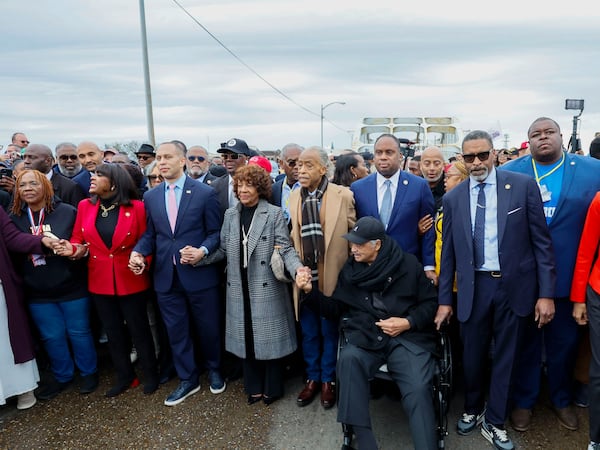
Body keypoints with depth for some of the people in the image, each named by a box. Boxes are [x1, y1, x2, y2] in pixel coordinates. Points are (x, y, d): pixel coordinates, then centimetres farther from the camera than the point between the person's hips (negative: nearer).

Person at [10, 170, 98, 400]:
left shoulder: (67, 211, -8)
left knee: (78, 332, 11)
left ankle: (89, 372, 31)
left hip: (71, 287, -3)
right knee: (51, 336, 16)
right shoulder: (14, 218, 1)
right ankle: (62, 376, 36)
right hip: (37, 292, 3)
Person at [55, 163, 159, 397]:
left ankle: (151, 374, 29)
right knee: (113, 331, 16)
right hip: (100, 281, 4)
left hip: (131, 280, -4)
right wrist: (73, 250, -16)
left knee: (139, 329, 9)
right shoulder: (85, 206, 1)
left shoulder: (136, 207, -11)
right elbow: (78, 238, 5)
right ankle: (124, 376, 35)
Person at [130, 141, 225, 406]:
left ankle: (214, 370, 39)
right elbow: (150, 233, 11)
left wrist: (202, 251, -21)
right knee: (176, 331, 14)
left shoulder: (205, 193, -6)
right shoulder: (151, 197, 7)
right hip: (166, 276, 4)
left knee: (208, 327, 12)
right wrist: (138, 252, -8)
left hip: (199, 274, -3)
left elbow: (216, 232, -4)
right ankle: (187, 379, 33)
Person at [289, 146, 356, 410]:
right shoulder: (294, 197, 4)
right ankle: (312, 378, 36)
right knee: (309, 332, 16)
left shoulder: (343, 195, -8)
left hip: (331, 276, -3)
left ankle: (328, 380, 33)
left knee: (330, 331, 14)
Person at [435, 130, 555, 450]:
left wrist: (546, 292, -6)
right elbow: (448, 252, 4)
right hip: (473, 287, 1)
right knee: (472, 355, 14)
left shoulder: (523, 185, -4)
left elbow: (541, 241, -2)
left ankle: (494, 422, 32)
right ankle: (472, 410, 40)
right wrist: (444, 299, 4)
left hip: (514, 285, -1)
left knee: (506, 357, 13)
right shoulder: (453, 198, 2)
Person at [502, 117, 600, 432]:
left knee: (565, 341, 18)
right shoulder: (508, 173, -1)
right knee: (525, 341, 14)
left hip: (568, 275, 1)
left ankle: (561, 399, 42)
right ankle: (524, 400, 34)